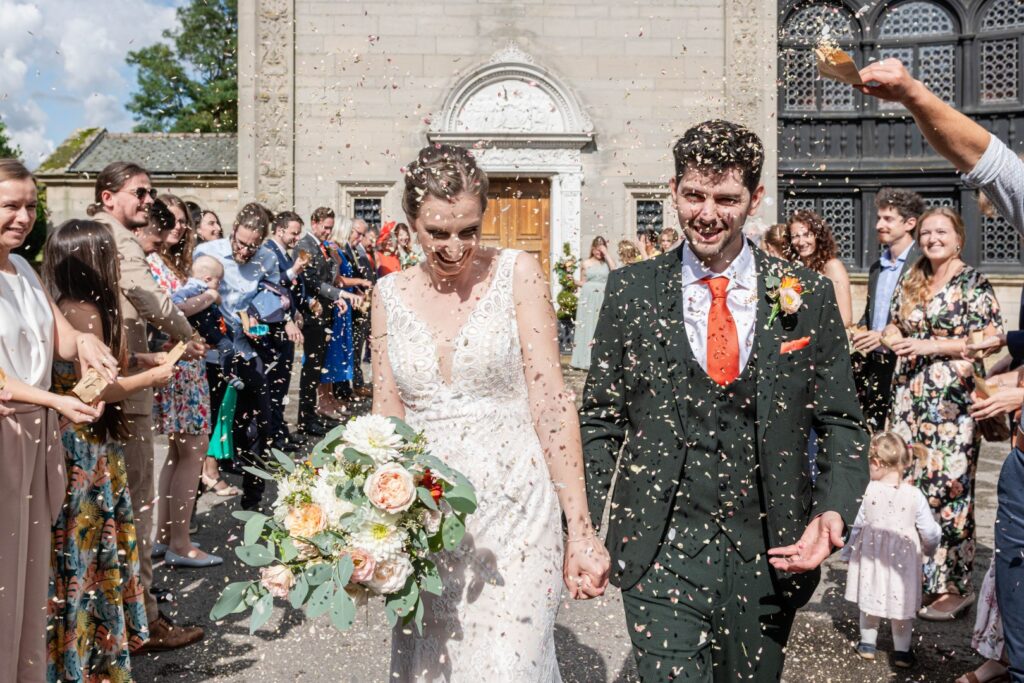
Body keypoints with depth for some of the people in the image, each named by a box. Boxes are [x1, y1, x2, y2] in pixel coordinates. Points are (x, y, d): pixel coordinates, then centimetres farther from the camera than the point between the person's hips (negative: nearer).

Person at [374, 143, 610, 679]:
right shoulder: (390, 294, 5)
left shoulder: (517, 273, -5)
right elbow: (385, 418, 9)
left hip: (512, 510, -3)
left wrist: (581, 532, -10)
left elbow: (551, 403, -8)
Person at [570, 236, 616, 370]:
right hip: (588, 298, 0)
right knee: (587, 328, 1)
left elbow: (615, 270, -13)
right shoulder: (586, 263, 8)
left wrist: (606, 253, -9)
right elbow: (582, 282, 12)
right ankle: (586, 360, 5)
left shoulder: (607, 262, 8)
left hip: (603, 299, 0)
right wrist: (576, 282, -10)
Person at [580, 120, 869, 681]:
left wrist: (833, 511, -13)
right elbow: (599, 419, 2)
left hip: (769, 555, 2)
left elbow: (841, 423, 4)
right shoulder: (632, 291, -2)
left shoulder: (806, 296, -2)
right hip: (660, 554, -1)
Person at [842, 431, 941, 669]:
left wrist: (848, 552, 8)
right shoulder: (914, 495, -15)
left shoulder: (868, 492, -15)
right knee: (902, 604, 13)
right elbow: (930, 531, -9)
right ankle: (902, 651, 23)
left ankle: (868, 644, 30)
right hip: (903, 559, -1)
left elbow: (855, 525, -6)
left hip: (870, 558, 1)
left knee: (869, 598, 18)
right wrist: (929, 549, 13)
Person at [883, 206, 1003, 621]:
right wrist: (892, 337, 0)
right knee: (906, 482, 4)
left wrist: (931, 345, -15)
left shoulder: (973, 284, -3)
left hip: (953, 400, -6)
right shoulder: (910, 283, 15)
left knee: (947, 486, -6)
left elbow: (990, 338, -10)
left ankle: (954, 586, 5)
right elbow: (894, 327, 23)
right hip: (910, 396, 6)